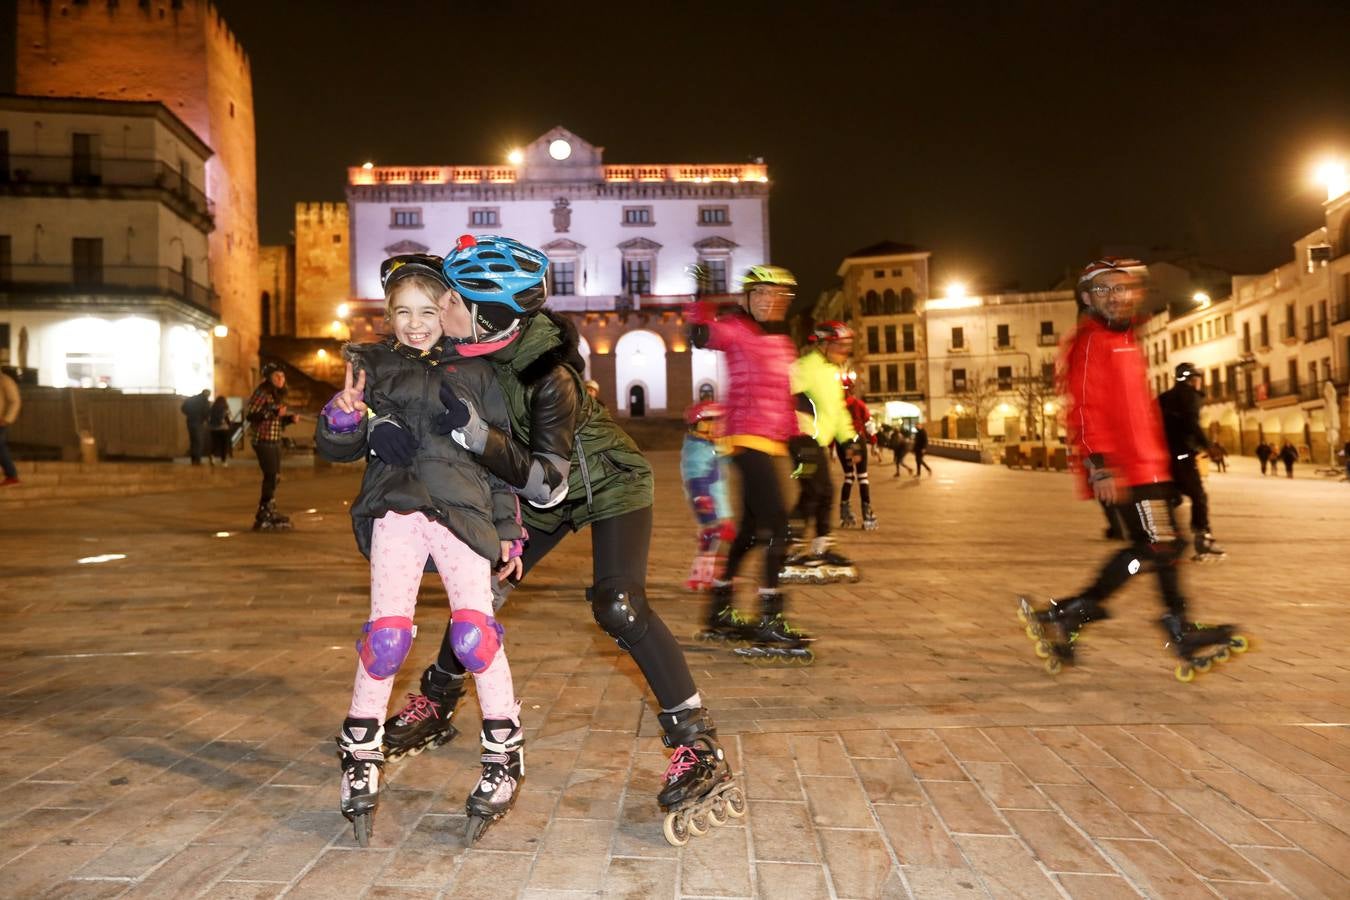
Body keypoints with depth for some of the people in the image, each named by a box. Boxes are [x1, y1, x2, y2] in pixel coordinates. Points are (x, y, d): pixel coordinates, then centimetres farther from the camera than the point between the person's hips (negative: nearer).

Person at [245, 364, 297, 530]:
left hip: (275, 441, 9)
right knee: (271, 477, -11)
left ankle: (269, 512, 26)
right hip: (263, 440, -9)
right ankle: (263, 517, -7)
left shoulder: (278, 394, 15)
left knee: (275, 477, 14)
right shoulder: (262, 392, -11)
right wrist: (273, 412, -25)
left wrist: (290, 418, 3)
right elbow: (249, 415, -19)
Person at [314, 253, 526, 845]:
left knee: (474, 630, -11)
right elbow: (339, 449, 11)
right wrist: (342, 418, -12)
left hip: (462, 506, 0)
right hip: (395, 507, 1)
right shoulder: (372, 366, 12)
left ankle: (505, 755, 6)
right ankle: (361, 755, 12)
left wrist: (507, 528, 9)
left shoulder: (473, 370, 11)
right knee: (387, 632, -8)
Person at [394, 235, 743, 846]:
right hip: (544, 491, 7)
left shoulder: (549, 373, -35)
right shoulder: (467, 347, -15)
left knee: (619, 607, -24)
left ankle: (698, 748, -14)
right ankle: (434, 705, 32)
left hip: (607, 485, -7)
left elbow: (548, 482, -36)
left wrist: (473, 432, -45)